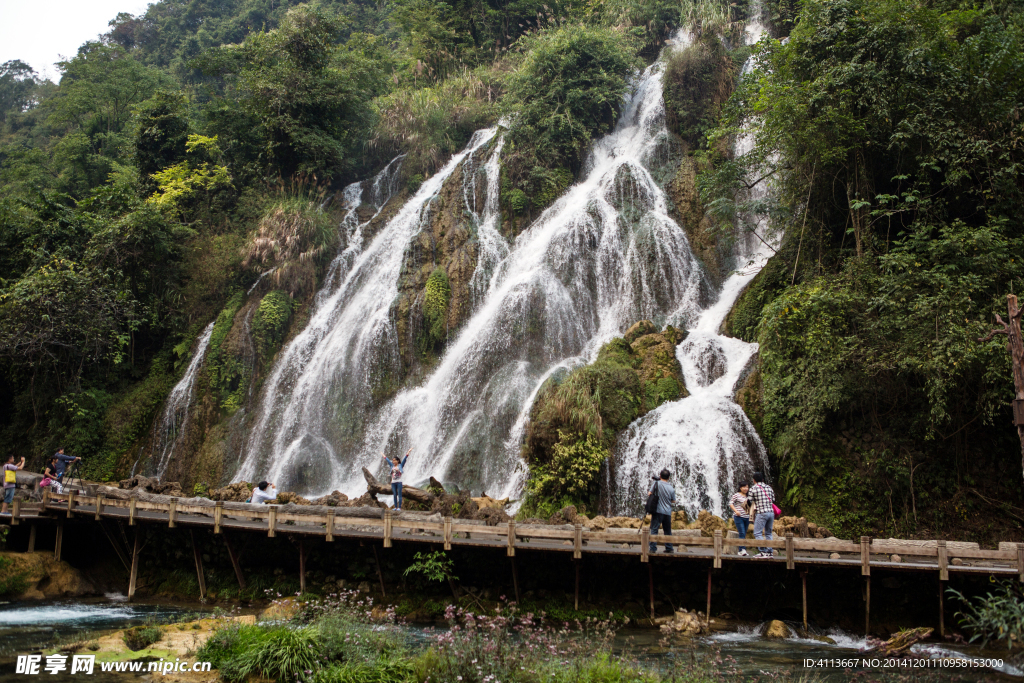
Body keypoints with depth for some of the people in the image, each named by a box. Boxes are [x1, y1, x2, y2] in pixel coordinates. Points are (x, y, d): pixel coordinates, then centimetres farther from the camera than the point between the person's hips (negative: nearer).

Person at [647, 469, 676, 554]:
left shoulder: (657, 483, -5)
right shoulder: (671, 488, 2)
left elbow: (649, 493, -5)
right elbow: (673, 501, 10)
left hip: (658, 511, -3)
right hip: (667, 512, 3)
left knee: (654, 529, -2)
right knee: (668, 531, 15)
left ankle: (653, 548, -9)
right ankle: (669, 548, 19)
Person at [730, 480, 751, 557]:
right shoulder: (736, 495, -2)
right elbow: (730, 503, -6)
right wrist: (736, 511, -18)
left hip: (746, 517, 6)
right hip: (739, 517, -6)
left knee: (744, 534, 7)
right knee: (742, 533, -14)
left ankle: (740, 551, 12)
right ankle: (743, 549, -18)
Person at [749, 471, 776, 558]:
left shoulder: (753, 488, -1)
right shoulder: (769, 487, 15)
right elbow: (773, 501, 17)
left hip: (761, 513, -6)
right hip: (771, 512, 6)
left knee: (757, 533, -5)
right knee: (768, 533, 14)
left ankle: (763, 552, -14)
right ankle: (770, 552, 12)